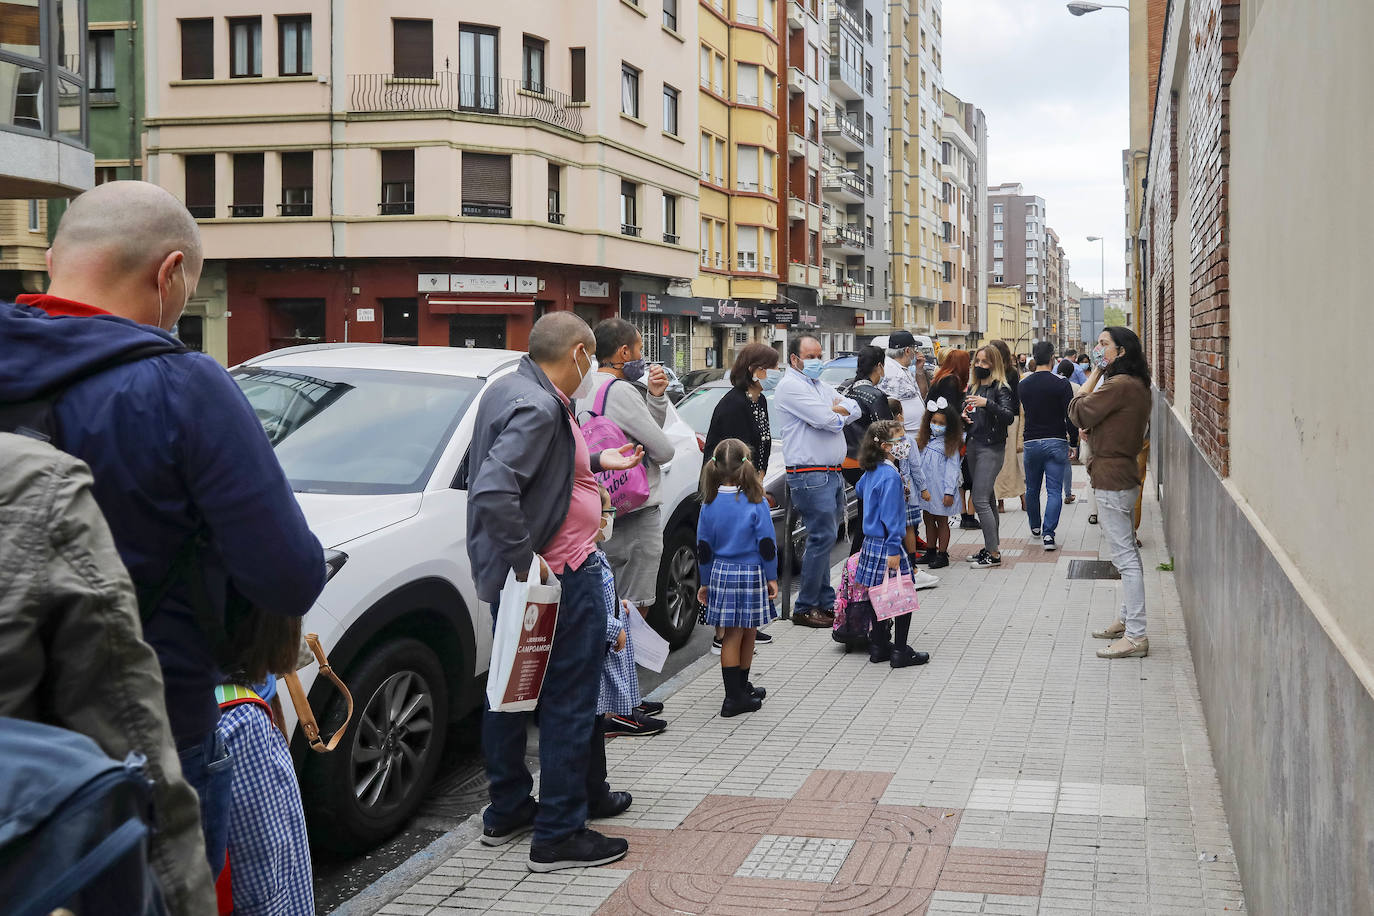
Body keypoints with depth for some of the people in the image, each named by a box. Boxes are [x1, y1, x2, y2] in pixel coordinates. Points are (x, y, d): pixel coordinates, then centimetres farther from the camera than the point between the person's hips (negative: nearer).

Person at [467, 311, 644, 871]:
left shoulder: (510, 389, 10)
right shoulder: (539, 408, -22)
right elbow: (493, 492, -33)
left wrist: (596, 461, 24)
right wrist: (525, 560, -25)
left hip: (513, 575, 11)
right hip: (558, 575, -11)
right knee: (569, 703, -1)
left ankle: (506, 813, 33)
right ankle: (559, 835, 6)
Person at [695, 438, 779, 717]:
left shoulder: (709, 504, -1)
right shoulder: (755, 503, -11)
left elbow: (703, 547, 4)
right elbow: (766, 545, -9)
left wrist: (706, 582, 13)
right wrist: (772, 578, 1)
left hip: (721, 574, 3)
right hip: (751, 575, -3)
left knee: (733, 635, 10)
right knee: (746, 634, 9)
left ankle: (740, 689, 14)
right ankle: (735, 697, 19)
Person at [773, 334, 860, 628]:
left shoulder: (820, 386, 20)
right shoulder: (790, 386, -9)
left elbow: (854, 408, 12)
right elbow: (825, 419, -19)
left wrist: (834, 411, -6)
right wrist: (839, 414, 2)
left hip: (833, 472, 9)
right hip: (809, 475, -9)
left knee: (823, 538, 12)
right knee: (823, 537, -10)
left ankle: (825, 603, 18)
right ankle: (805, 608, -3)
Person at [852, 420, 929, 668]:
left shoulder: (871, 471, 8)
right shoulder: (890, 475, -19)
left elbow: (860, 490, 32)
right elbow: (890, 516, -21)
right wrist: (894, 550, -20)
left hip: (871, 543, 9)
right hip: (886, 545, -9)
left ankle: (878, 647, 21)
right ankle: (900, 652, 2)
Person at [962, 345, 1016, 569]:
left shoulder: (1000, 388, -8)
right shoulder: (974, 387, 14)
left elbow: (1009, 417, -21)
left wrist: (987, 403, -31)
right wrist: (964, 417, 5)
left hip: (991, 448, -8)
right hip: (973, 446, 8)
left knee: (980, 500, -12)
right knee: (987, 499, 12)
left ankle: (994, 554, -8)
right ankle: (992, 546, 19)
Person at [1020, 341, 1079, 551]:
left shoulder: (1023, 384, 3)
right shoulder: (1062, 384, -9)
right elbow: (1071, 417, -11)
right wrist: (1073, 442, -1)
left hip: (1031, 442, 3)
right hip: (1056, 443, -3)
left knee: (1032, 489, 18)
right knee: (1054, 490, -2)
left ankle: (1035, 527, 33)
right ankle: (1048, 533, -13)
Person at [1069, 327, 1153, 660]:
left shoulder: (1118, 385, -20)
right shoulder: (1137, 385, 13)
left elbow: (1079, 414, -15)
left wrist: (1094, 375, -6)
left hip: (1112, 477, -11)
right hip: (1124, 473, 11)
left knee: (1124, 557, -8)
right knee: (1127, 552, 19)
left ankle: (1136, 637, -7)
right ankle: (1128, 620, 32)